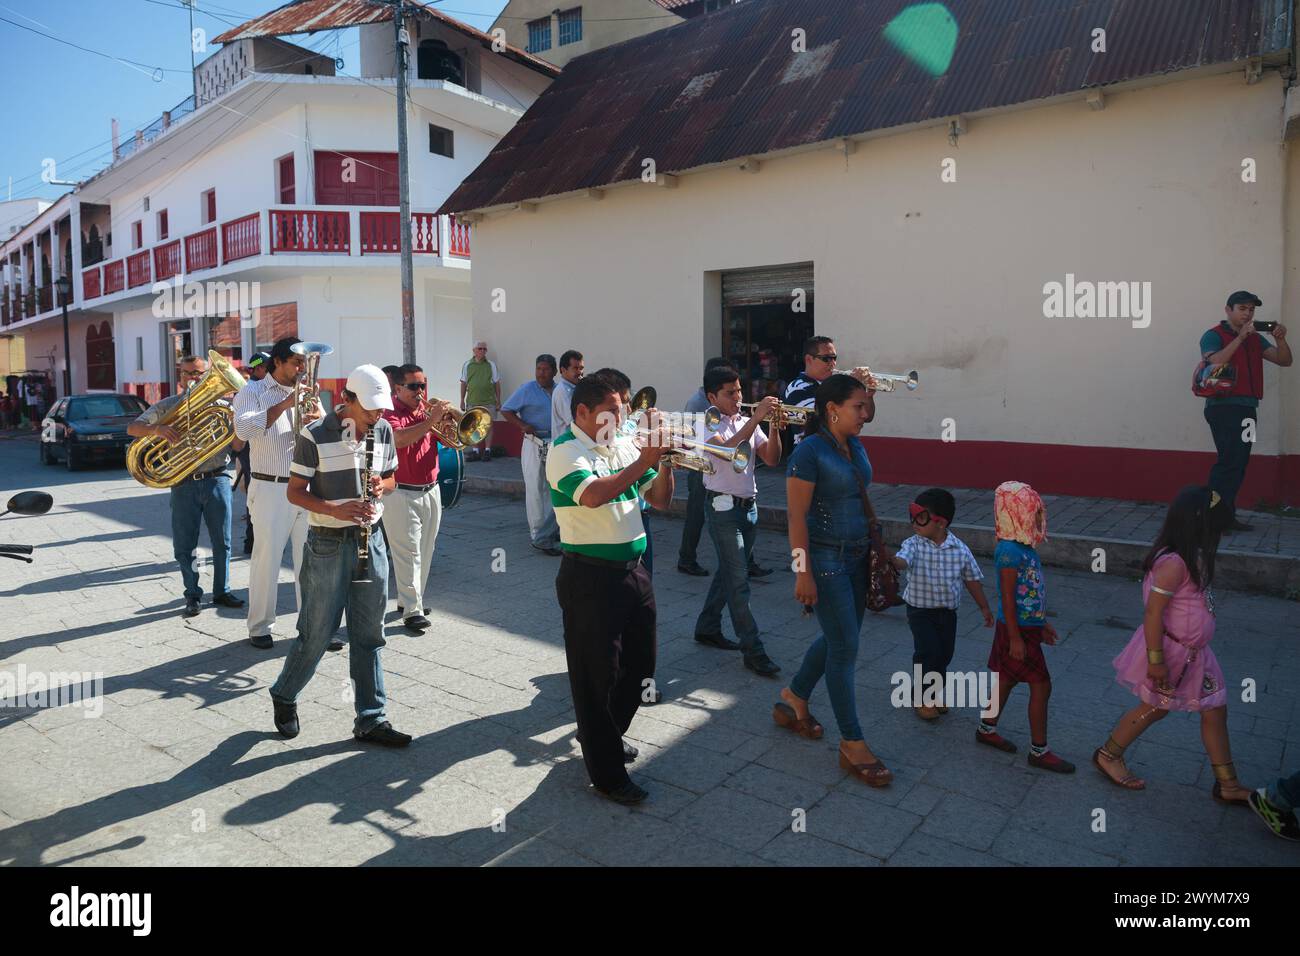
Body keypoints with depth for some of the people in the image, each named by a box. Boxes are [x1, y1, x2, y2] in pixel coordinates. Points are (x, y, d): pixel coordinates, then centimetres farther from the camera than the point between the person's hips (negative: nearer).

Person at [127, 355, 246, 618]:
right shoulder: (167, 406, 5)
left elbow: (239, 446, 2)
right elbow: (132, 428, -4)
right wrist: (157, 429, -24)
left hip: (216, 480, 1)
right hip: (184, 485, 0)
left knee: (222, 542, 7)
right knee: (184, 546, 5)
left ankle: (222, 591, 22)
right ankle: (192, 595, 20)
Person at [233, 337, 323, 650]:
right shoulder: (253, 392, 0)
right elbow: (243, 429, -18)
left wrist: (319, 421, -13)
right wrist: (285, 404, -22)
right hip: (271, 489, -4)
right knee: (267, 560, 3)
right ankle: (260, 628, 17)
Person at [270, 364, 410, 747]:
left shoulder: (383, 431, 3)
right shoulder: (314, 436, -12)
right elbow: (295, 492, -8)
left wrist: (382, 486, -9)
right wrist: (334, 509, -25)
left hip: (370, 539, 5)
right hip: (328, 545, -4)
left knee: (369, 635, 8)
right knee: (317, 632, 5)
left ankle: (371, 719, 17)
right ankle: (283, 695, 32)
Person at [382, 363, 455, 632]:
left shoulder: (427, 409, 9)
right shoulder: (390, 413, -9)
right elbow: (399, 438, -30)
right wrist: (431, 420, -32)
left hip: (431, 491, 7)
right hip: (401, 494, -7)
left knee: (424, 551, 14)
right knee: (407, 553, -6)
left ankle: (409, 599, 28)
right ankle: (412, 611, -3)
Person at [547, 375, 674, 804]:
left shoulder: (624, 445, 8)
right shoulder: (565, 451, -12)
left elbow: (660, 500, 11)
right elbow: (592, 496, -31)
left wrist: (666, 463, -7)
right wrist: (643, 462, -26)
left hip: (633, 570, 8)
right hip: (589, 576, -7)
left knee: (637, 666, 19)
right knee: (597, 673, 3)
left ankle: (606, 735, 43)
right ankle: (607, 773, 18)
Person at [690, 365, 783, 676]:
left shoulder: (747, 422, 10)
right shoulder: (706, 424, -8)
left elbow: (771, 459, 2)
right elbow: (727, 450, -28)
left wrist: (774, 427, -12)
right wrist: (756, 419, -30)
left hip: (749, 506, 7)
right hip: (723, 507, -7)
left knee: (728, 572, 17)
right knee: (738, 580, -6)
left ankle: (707, 628, 33)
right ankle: (753, 652, -1)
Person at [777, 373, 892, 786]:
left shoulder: (856, 448, 8)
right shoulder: (809, 451, -16)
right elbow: (797, 516, -17)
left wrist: (877, 548, 17)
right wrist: (803, 573, -18)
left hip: (857, 556, 8)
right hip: (826, 559, -8)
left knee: (838, 638, 17)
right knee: (845, 647, -2)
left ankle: (792, 700, 38)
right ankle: (852, 744, 11)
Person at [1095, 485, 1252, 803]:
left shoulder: (1191, 558, 2)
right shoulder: (1174, 563, -29)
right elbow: (1153, 613, -27)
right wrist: (1156, 659, -24)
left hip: (1192, 652, 9)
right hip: (1170, 651, -9)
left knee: (1215, 710, 15)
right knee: (1153, 708, 11)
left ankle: (1228, 784, 29)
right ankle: (1108, 755, 31)